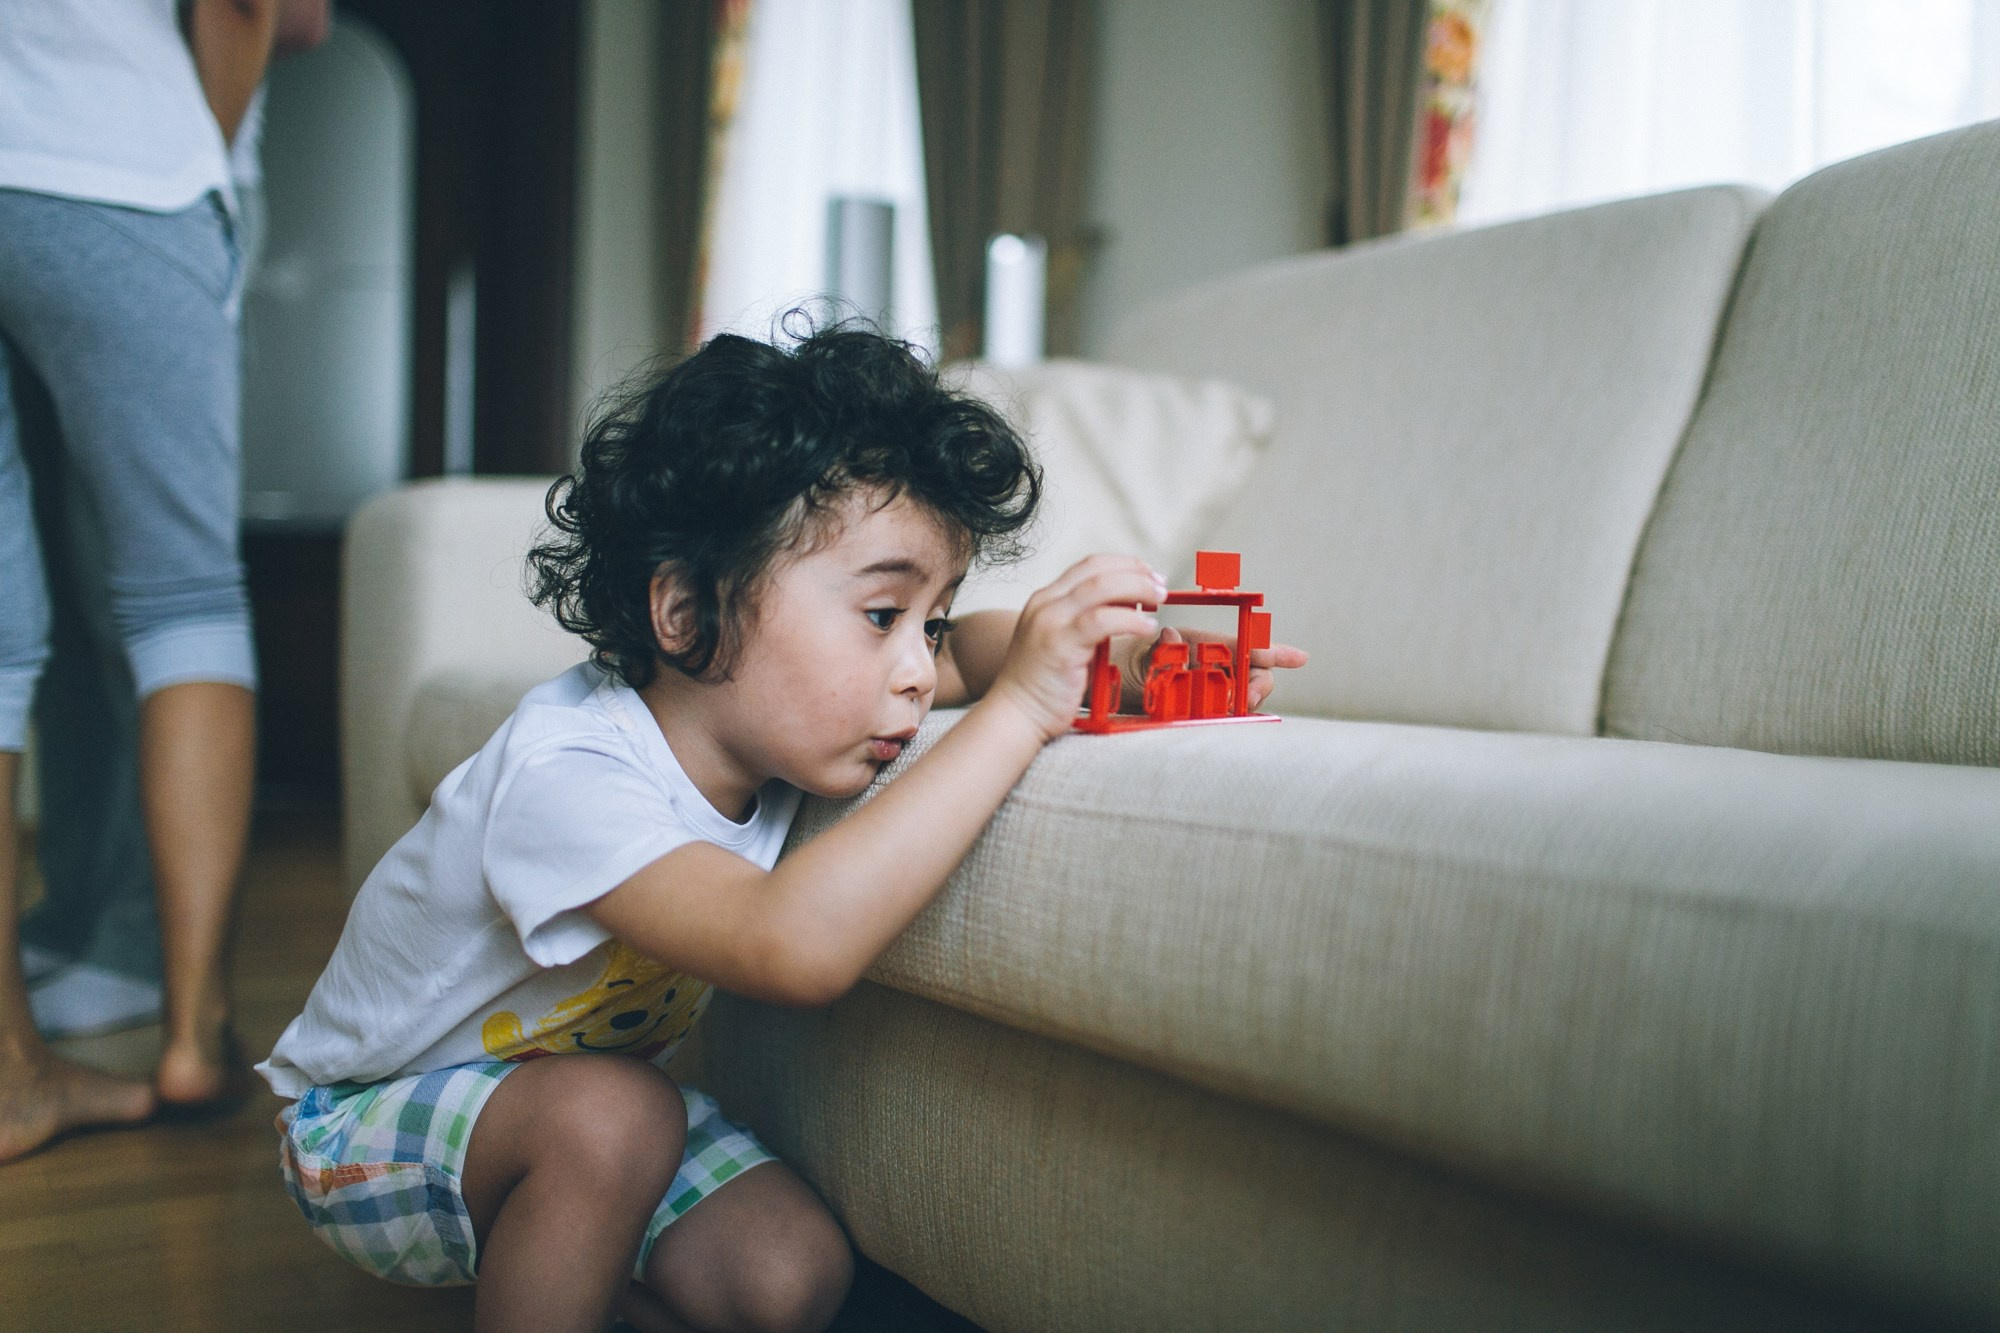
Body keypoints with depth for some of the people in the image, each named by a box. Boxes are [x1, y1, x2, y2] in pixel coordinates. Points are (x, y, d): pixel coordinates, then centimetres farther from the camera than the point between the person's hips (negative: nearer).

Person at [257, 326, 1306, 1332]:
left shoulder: (749, 708, -15)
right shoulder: (564, 775, -38)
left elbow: (959, 653, 2)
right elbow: (795, 947, -55)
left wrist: (1113, 660, -19)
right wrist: (1018, 711, -51)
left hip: (596, 1084, 6)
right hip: (366, 1127, -6)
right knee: (609, 1115, -35)